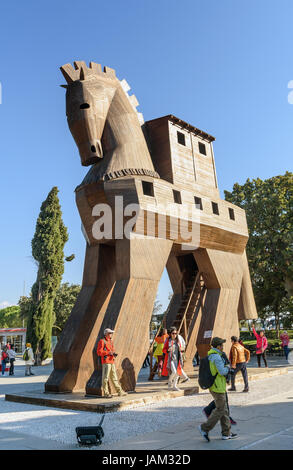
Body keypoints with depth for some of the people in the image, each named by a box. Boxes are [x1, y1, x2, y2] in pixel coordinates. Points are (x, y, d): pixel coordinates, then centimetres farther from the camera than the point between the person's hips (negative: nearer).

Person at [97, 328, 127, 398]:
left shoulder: (111, 341, 19)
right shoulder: (102, 341, -6)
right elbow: (99, 352, -12)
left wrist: (114, 354, 5)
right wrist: (108, 353, -17)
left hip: (112, 362, 8)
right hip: (106, 362, -8)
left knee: (114, 377, 11)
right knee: (105, 378, -4)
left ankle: (120, 391, 14)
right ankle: (106, 393, 2)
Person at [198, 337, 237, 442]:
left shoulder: (210, 355, 11)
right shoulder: (216, 357, -19)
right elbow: (222, 372, -23)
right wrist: (227, 367, -2)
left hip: (213, 386, 10)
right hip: (218, 387, -10)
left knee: (224, 409, 14)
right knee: (220, 410, -2)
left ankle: (226, 433, 19)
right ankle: (205, 428, 1)